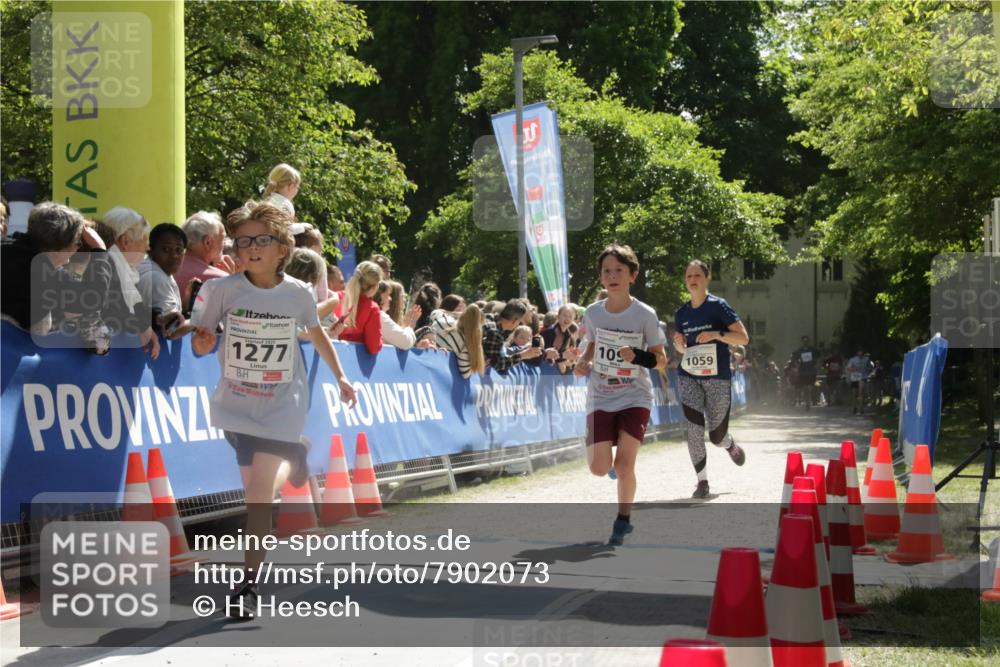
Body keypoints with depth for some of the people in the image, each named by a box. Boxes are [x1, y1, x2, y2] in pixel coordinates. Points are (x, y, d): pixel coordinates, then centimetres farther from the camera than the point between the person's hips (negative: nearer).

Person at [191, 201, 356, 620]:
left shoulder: (298, 294, -8)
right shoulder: (226, 289, -10)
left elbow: (316, 334, 12)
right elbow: (202, 340, -4)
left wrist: (340, 377, 19)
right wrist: (202, 343, -28)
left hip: (282, 402, -2)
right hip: (236, 403, 2)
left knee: (259, 491, -13)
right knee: (256, 487, 13)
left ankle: (249, 584, -6)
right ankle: (291, 459, 50)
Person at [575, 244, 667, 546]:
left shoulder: (645, 315, -9)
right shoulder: (593, 313, 0)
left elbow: (661, 360, -4)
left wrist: (637, 356, -23)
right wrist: (583, 363, -2)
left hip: (635, 398, -3)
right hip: (600, 399, 3)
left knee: (624, 465, -13)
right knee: (599, 468, -7)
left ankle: (623, 520, 9)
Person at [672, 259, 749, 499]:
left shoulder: (719, 306, -5)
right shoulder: (682, 313, 9)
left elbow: (743, 338, -8)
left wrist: (717, 334, -22)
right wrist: (679, 343, -3)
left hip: (718, 378, -3)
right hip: (688, 377, 3)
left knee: (716, 436, 2)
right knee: (694, 429, -13)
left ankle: (731, 446, 39)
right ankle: (702, 481, -3)